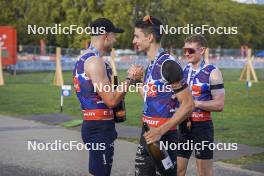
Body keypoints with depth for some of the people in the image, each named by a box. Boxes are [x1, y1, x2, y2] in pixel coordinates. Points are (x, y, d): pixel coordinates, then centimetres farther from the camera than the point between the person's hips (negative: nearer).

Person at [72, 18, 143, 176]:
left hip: (92, 125, 10)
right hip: (99, 128, -10)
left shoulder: (84, 59, 15)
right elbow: (111, 100, -20)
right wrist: (130, 79, -10)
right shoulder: (95, 61, -18)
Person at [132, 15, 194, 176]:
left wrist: (161, 131, -23)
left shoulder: (167, 64, -16)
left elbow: (188, 104, -20)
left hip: (164, 137, -9)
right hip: (148, 134, 9)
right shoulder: (151, 65, 12)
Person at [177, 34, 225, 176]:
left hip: (202, 127, -5)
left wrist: (195, 103, -19)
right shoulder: (182, 71, 9)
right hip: (183, 126, 5)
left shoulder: (212, 73, -8)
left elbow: (219, 105, -12)